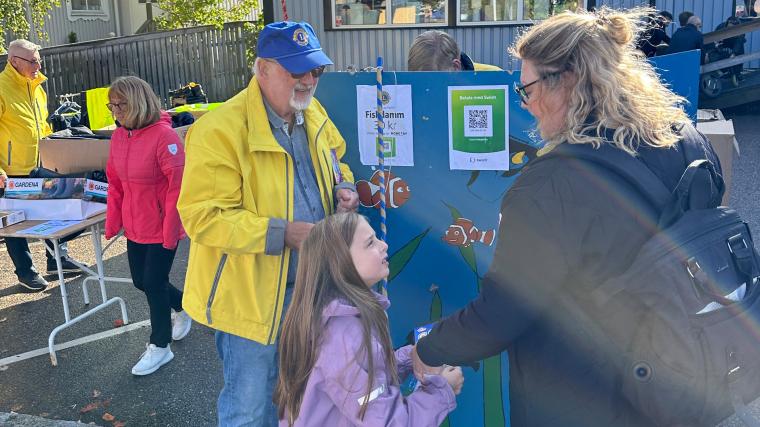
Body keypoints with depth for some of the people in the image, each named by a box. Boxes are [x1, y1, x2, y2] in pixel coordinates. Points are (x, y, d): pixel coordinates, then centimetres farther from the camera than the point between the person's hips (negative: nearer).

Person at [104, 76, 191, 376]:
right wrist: (113, 223, 5)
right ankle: (183, 307, 44)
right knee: (142, 281, 17)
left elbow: (178, 186, -19)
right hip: (135, 227, 7)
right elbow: (115, 184, 10)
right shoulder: (119, 137, 3)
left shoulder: (163, 136, -19)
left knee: (154, 284, 2)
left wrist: (170, 230, -18)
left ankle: (160, 346, 20)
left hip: (162, 228, -7)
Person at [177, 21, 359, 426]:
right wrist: (282, 233, -29)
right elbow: (203, 218, -24)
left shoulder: (313, 114, 2)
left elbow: (334, 160, 20)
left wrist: (343, 187, -3)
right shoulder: (220, 130, -23)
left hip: (311, 286, 7)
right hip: (251, 293, -7)